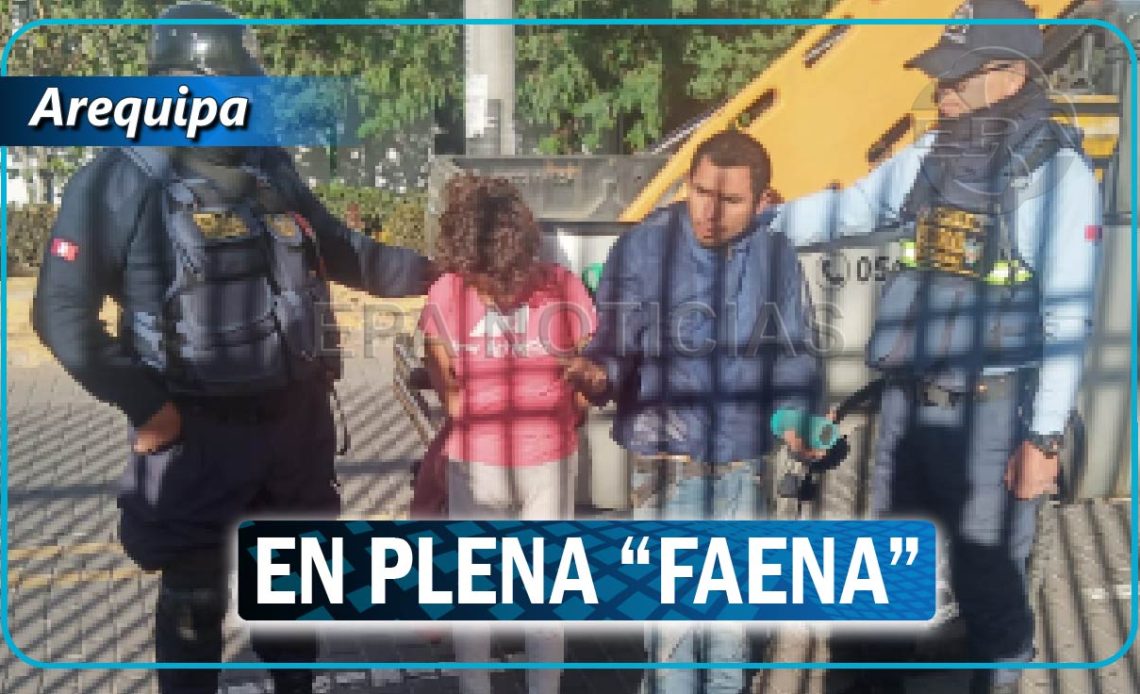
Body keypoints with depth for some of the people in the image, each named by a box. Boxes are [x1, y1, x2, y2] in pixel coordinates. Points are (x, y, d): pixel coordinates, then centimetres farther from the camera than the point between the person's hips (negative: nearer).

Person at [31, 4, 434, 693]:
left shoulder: (273, 171, 7)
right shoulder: (120, 182, -12)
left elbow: (346, 253, 20)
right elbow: (63, 312, -12)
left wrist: (436, 269, 18)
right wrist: (143, 403, -16)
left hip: (299, 418, 6)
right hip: (198, 433, -6)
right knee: (196, 596, 8)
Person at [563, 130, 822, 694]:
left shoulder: (776, 257, 1)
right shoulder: (643, 247, -10)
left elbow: (796, 355, 7)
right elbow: (615, 347, -11)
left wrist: (796, 417, -11)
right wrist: (597, 373, -33)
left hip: (744, 468, 4)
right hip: (668, 466, -4)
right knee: (675, 622, -3)